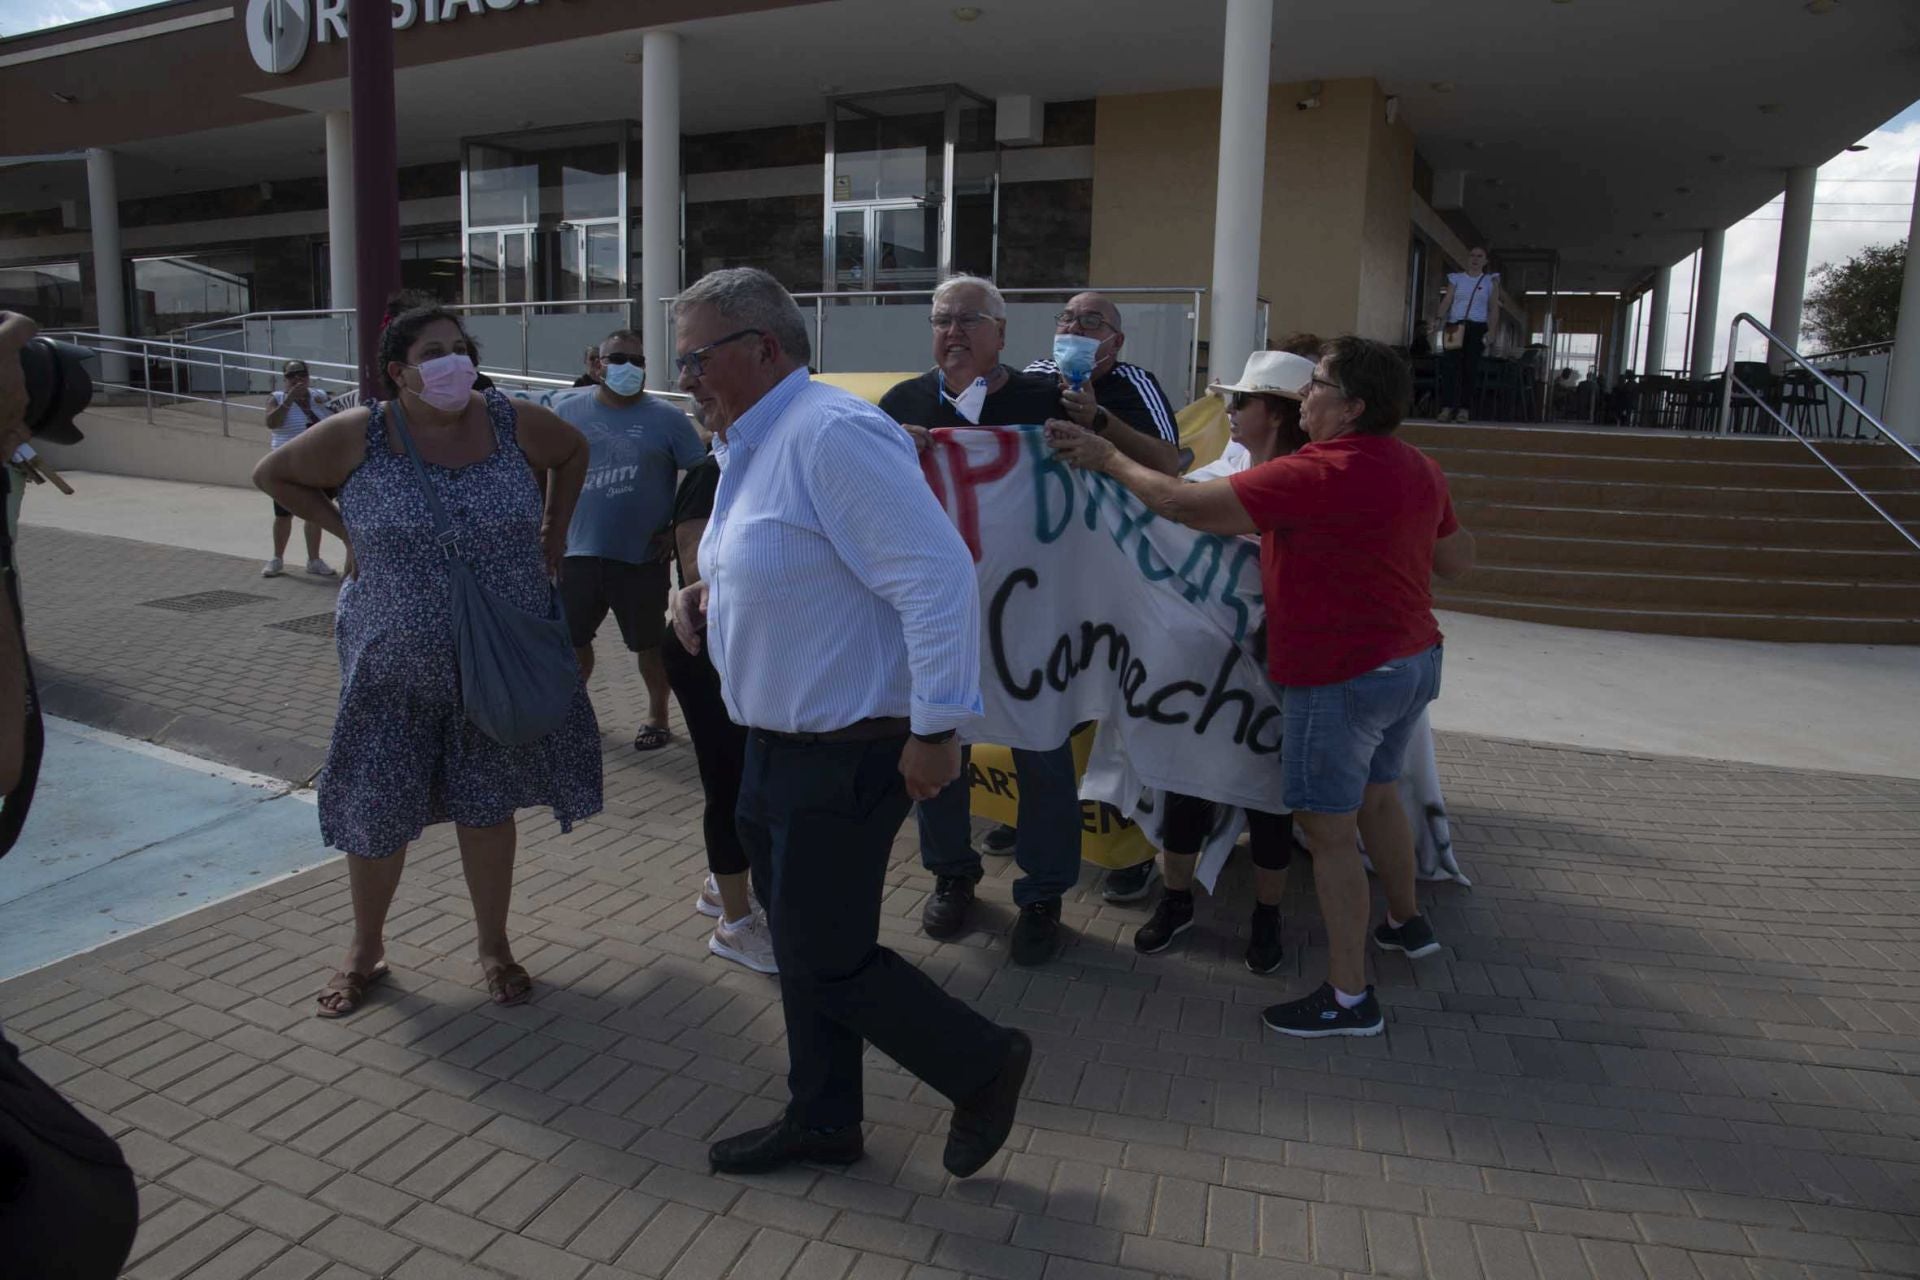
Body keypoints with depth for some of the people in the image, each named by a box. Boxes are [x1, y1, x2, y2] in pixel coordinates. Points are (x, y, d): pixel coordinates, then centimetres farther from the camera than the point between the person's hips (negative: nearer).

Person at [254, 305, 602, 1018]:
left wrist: (554, 531, 8)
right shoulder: (359, 436, -9)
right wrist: (344, 529, -2)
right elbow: (273, 474, 7)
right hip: (395, 670, 0)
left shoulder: (512, 423, -5)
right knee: (376, 811, 11)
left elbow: (573, 451, 15)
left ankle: (494, 947, 28)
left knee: (487, 805, 11)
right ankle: (365, 951, 33)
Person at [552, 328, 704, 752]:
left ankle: (657, 716, 28)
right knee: (571, 639, 13)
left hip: (643, 557, -3)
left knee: (650, 643, 9)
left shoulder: (666, 418, -4)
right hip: (579, 553, 3)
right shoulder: (567, 412, 5)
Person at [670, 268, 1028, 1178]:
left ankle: (983, 1068, 23)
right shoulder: (750, 445, 11)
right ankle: (821, 1122, 38)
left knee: (827, 960, 1)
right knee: (802, 946, 19)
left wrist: (937, 727, -24)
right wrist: (707, 597, 4)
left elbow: (937, 575, -26)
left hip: (849, 753, -10)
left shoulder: (831, 435, -21)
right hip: (780, 744, 10)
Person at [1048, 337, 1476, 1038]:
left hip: (1342, 677, -9)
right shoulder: (1418, 467, 4)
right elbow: (1458, 558, 17)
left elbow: (1183, 503, -24)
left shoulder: (1317, 474, -24)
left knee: (1328, 830, 1)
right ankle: (1407, 921, 48)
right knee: (1375, 796, 27)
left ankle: (1349, 997, 12)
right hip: (1413, 661, 9)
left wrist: (1108, 458, -10)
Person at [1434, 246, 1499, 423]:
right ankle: (1447, 407, -16)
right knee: (1450, 365, -12)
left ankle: (1463, 408, -1)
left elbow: (1493, 308, 8)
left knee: (1470, 367, -3)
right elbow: (1446, 301, 1)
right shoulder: (1456, 278, 11)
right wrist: (1440, 319, -15)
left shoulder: (1490, 281, 10)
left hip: (1477, 327, 0)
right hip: (1454, 326, 0)